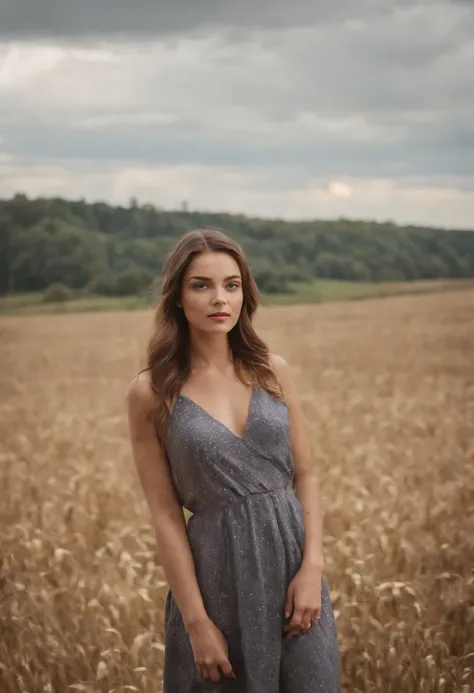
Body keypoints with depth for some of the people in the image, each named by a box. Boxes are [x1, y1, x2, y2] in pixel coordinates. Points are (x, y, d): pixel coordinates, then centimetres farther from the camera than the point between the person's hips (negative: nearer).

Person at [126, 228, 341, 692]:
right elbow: (165, 514, -7)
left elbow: (305, 475, 7)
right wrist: (196, 621, -10)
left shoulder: (272, 371, 3)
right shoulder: (150, 392, -6)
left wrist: (313, 566, -6)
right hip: (216, 572, -3)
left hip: (292, 557, 3)